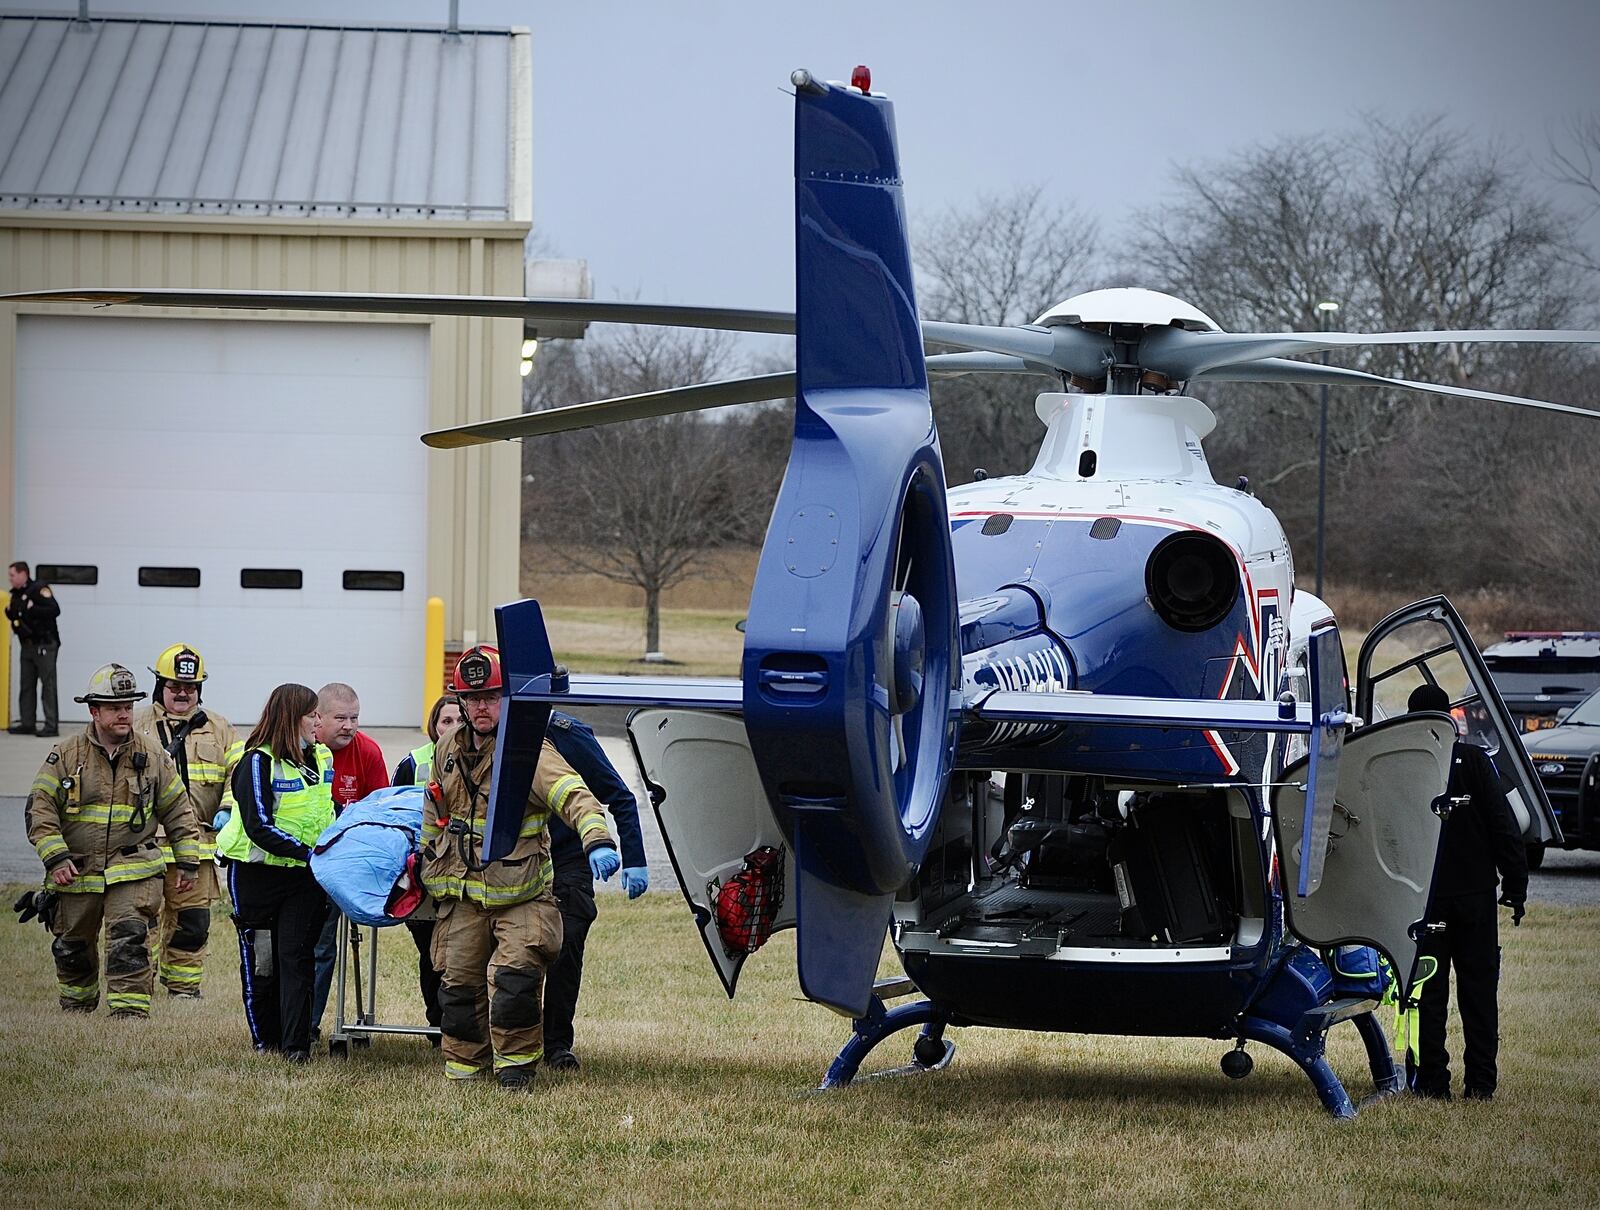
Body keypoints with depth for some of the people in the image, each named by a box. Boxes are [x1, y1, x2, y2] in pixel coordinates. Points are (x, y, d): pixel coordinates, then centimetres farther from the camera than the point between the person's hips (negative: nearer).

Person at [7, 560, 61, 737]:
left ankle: (52, 725, -7)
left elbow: (55, 610, -21)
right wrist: (9, 612, 3)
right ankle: (26, 724, 14)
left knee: (48, 685, -7)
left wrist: (32, 609, -24)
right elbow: (14, 615, 24)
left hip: (44, 644, -9)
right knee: (26, 686, 9)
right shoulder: (16, 594, 13)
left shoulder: (39, 590, -12)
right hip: (27, 645, 9)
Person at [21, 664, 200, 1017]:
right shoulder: (66, 756, -2)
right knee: (72, 948, 15)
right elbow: (40, 810, -2)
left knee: (129, 941, -18)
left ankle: (131, 1011, -18)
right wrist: (55, 858, -12)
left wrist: (187, 861, 8)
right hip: (76, 873, 1)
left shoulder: (152, 758, 3)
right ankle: (76, 1007, 38)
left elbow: (178, 811, 12)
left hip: (133, 872, -1)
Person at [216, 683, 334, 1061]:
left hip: (304, 874, 4)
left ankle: (296, 1044, -9)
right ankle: (264, 1039, 16)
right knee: (260, 958, 5)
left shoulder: (322, 759, 10)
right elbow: (259, 827, -19)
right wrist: (306, 852, -24)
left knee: (295, 954, -6)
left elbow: (331, 810, 26)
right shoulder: (258, 762, -12)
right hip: (256, 872, -4)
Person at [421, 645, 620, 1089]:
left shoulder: (529, 751, -14)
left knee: (513, 977, -17)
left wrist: (597, 840, -47)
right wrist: (431, 869, 28)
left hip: (521, 896, -6)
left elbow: (573, 795, -30)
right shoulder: (449, 751, 8)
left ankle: (517, 1063, -1)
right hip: (462, 896, 6)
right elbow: (435, 812, 24)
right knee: (459, 982, 10)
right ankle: (463, 1066, 23)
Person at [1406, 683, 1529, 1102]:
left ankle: (1431, 1080, 3)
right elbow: (1504, 826, -5)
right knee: (1478, 989, 7)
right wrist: (1515, 885, -1)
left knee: (1428, 992, 5)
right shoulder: (1474, 760, -3)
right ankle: (1480, 1082, 6)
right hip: (1475, 894, 0)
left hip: (1422, 897, 0)